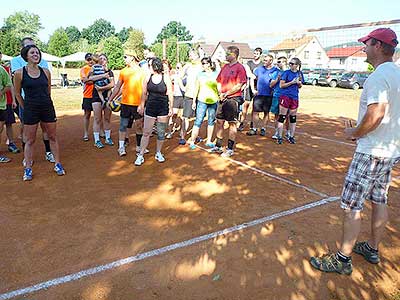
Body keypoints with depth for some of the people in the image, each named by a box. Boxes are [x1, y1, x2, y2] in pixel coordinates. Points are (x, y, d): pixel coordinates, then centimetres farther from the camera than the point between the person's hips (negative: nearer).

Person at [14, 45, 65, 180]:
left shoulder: (45, 72, 4)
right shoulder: (19, 73, -4)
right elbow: (18, 94, 5)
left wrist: (45, 103, 16)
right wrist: (27, 108, 8)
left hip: (47, 108, 3)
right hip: (30, 110, -2)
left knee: (53, 137, 7)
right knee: (30, 140, 4)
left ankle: (57, 164, 18)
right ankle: (28, 168, 15)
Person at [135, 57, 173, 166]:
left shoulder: (166, 77, -5)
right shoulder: (148, 77, 1)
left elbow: (170, 94, -1)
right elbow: (144, 93, 11)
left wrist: (171, 108, -1)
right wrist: (141, 106, 16)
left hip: (163, 108, -1)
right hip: (150, 108, 1)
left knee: (161, 133, 9)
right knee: (146, 132, 2)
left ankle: (158, 153, 26)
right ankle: (141, 155, 9)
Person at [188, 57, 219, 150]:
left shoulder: (216, 74, 5)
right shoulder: (200, 74, 5)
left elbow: (219, 88, 10)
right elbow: (197, 88, 7)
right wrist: (194, 101, 5)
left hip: (213, 101, 2)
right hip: (202, 101, -1)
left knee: (211, 121, 9)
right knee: (198, 121, -7)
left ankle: (209, 141, 20)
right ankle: (192, 141, -2)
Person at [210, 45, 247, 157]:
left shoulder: (239, 68, -8)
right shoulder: (225, 67, 13)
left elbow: (238, 86, -14)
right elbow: (219, 82, 16)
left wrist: (226, 94, -12)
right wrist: (220, 93, -1)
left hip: (233, 99, -7)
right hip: (222, 99, 7)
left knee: (232, 124, 2)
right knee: (219, 122, 11)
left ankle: (230, 149, 11)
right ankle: (218, 146, 24)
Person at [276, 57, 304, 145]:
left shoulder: (300, 73, 8)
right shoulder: (286, 73, -4)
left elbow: (300, 86, 17)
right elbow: (281, 85, -7)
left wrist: (299, 83, -5)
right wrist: (292, 82, -15)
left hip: (294, 97, 4)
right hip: (285, 96, -4)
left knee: (293, 118, 10)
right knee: (282, 117, -3)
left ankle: (291, 136, 20)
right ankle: (279, 137, 4)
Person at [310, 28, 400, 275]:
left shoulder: (379, 76, -17)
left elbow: (375, 114, -28)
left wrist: (354, 132, -11)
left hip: (372, 151, -10)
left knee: (351, 206, -3)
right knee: (379, 201, 18)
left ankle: (343, 259, 6)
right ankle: (373, 249, 33)